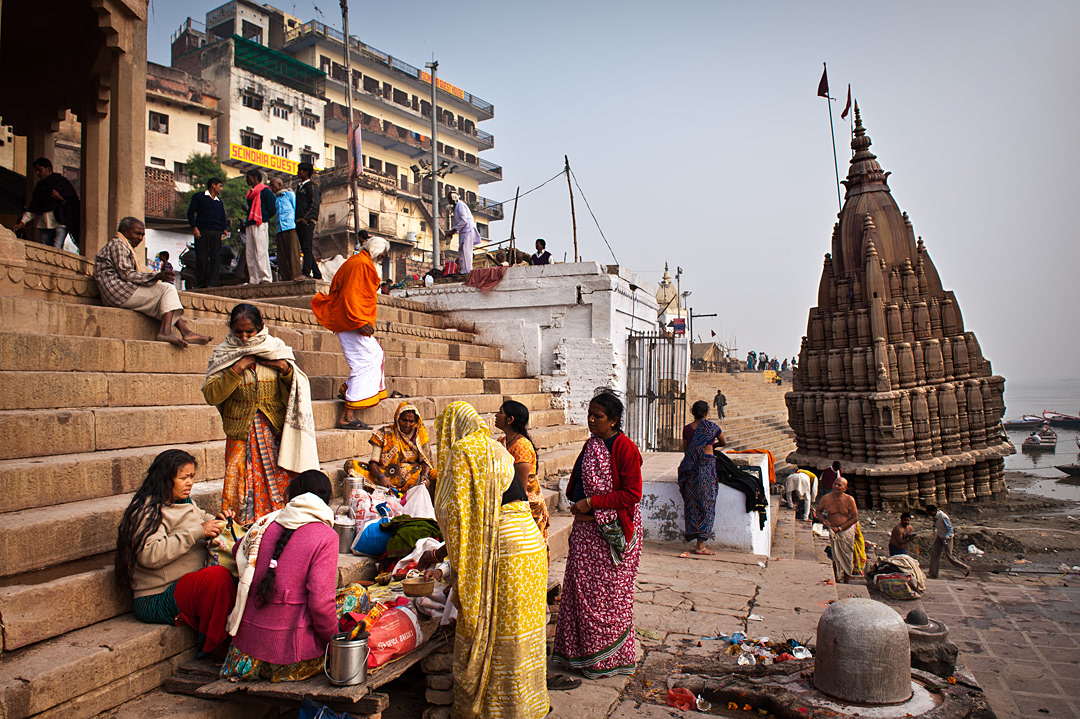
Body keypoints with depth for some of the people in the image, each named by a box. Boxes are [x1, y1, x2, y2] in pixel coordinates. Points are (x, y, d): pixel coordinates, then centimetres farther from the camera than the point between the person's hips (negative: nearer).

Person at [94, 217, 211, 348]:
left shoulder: (126, 247, 28)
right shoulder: (118, 244, -4)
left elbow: (130, 277, 22)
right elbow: (126, 274, -16)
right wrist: (157, 276, -24)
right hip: (119, 291, -10)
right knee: (168, 289, -15)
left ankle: (186, 332, -15)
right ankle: (165, 331, -33)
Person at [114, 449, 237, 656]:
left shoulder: (185, 502, 14)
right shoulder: (148, 510, -11)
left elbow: (200, 518, 35)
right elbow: (150, 555, -25)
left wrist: (216, 520, 11)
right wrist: (197, 532, -26)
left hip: (194, 586, 8)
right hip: (158, 600, -8)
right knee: (218, 576, -34)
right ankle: (214, 648, -18)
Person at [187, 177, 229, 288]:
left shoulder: (219, 202, 26)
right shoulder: (198, 197, 10)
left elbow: (223, 218, 23)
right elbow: (190, 212, 3)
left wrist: (224, 230, 4)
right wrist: (194, 228, -9)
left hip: (216, 233, 4)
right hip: (202, 232, -4)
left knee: (215, 258, -6)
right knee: (201, 258, -7)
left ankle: (212, 283, -7)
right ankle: (200, 284, -4)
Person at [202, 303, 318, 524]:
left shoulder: (276, 348, 5)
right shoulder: (223, 355, 4)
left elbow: (298, 389, 7)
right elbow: (211, 395, -6)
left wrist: (286, 369, -10)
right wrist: (236, 370, -13)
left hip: (276, 432, 0)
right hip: (241, 434, 0)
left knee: (280, 483, -3)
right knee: (242, 487, -4)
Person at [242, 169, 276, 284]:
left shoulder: (265, 191, -1)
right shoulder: (250, 192, 24)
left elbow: (272, 210, -5)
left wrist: (262, 218, -3)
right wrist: (247, 221, 13)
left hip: (260, 225, -8)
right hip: (249, 226, 8)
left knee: (261, 252, -12)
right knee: (250, 254, 5)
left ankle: (266, 277, -11)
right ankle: (253, 280, 6)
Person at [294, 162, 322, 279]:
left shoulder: (312, 186, -2)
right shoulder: (300, 186, 24)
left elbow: (314, 205, -12)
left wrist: (305, 218, -20)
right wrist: (295, 219, 14)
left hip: (307, 222, -9)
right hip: (300, 222, 9)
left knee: (306, 248, -15)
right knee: (305, 249, 7)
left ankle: (306, 272, -20)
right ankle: (317, 273, 10)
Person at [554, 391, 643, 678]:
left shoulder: (624, 448, -15)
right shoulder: (591, 445, 10)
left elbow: (631, 494, -18)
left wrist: (591, 503, -18)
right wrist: (578, 509, 2)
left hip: (612, 531, -8)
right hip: (587, 526, 8)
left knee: (608, 591, 4)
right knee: (582, 587, 12)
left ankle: (610, 657, 21)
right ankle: (583, 650, 28)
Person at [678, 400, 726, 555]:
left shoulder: (687, 429, 6)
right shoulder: (712, 427, -3)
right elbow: (724, 443, 15)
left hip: (690, 468, 4)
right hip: (707, 466, -4)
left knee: (693, 503, 10)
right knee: (706, 503, 0)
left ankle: (696, 542, 15)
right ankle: (701, 545, 2)